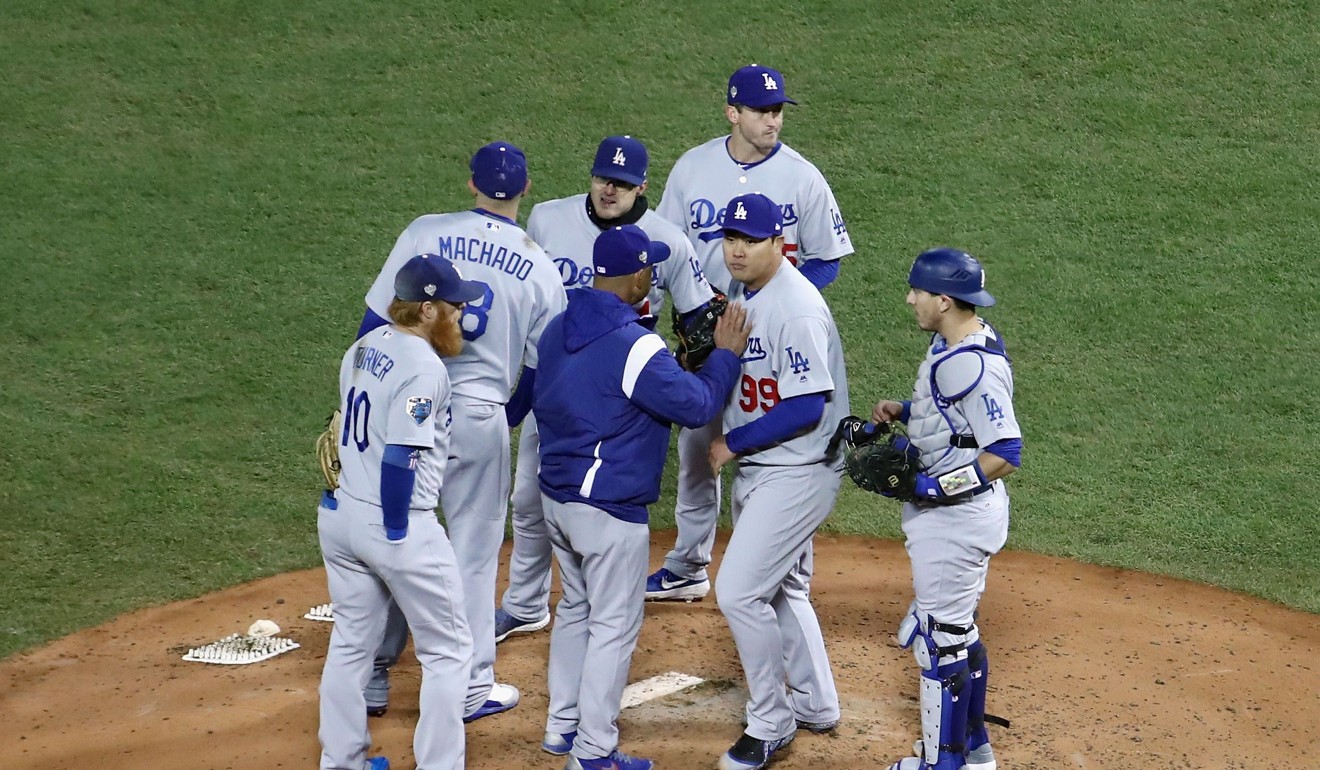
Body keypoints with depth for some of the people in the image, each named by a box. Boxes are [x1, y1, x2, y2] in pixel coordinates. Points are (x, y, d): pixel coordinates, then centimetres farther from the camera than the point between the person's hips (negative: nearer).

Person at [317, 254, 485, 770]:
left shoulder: (362, 349, 7)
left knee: (350, 643, 19)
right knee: (448, 650, 5)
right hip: (397, 527, -8)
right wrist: (397, 535, -17)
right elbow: (399, 458, -23)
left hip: (338, 515, 8)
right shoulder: (423, 368, -19)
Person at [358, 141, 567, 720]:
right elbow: (541, 371, 6)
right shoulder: (540, 269, 1)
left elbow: (376, 324, -4)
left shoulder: (426, 233, -3)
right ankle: (472, 688, 18)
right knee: (474, 552, 11)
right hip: (480, 416, 0)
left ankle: (372, 679, 20)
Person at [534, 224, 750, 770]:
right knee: (615, 625, 1)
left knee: (576, 608, 22)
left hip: (555, 495, 9)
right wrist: (725, 354, -4)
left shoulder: (557, 330, 5)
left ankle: (562, 726, 30)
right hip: (609, 506, -9)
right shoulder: (634, 345, -22)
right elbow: (696, 404, -17)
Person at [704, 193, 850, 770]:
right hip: (754, 469, 10)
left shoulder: (796, 308, -23)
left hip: (797, 472, -10)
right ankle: (816, 706, 37)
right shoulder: (741, 296, 6)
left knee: (738, 592, -11)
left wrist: (733, 444, -18)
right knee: (782, 589, 21)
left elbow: (807, 408, -26)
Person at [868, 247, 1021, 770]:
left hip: (957, 515, -11)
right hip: (950, 510, 11)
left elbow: (1006, 454, -27)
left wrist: (932, 486, -26)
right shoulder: (950, 343, 5)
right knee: (956, 629, 22)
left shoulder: (975, 364, -26)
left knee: (941, 636, 1)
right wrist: (904, 411, 6)